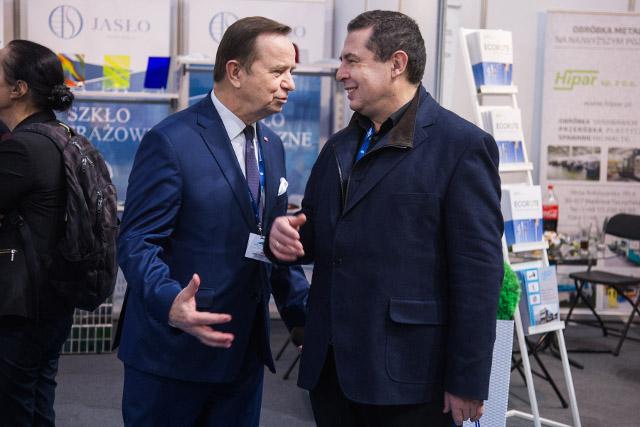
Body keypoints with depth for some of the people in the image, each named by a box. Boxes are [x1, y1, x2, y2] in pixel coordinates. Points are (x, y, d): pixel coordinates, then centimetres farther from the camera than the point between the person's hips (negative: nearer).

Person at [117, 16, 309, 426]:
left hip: (245, 348, 7)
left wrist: (303, 310, 7)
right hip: (173, 350, -7)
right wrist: (169, 302, -33)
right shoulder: (171, 142, -13)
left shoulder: (272, 146, 10)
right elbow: (137, 242, -16)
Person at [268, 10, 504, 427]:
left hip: (405, 372, -6)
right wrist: (288, 236, -3)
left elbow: (478, 272, -12)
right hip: (330, 366, 6)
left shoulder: (462, 146, -9)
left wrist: (467, 382, -14)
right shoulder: (339, 146, 13)